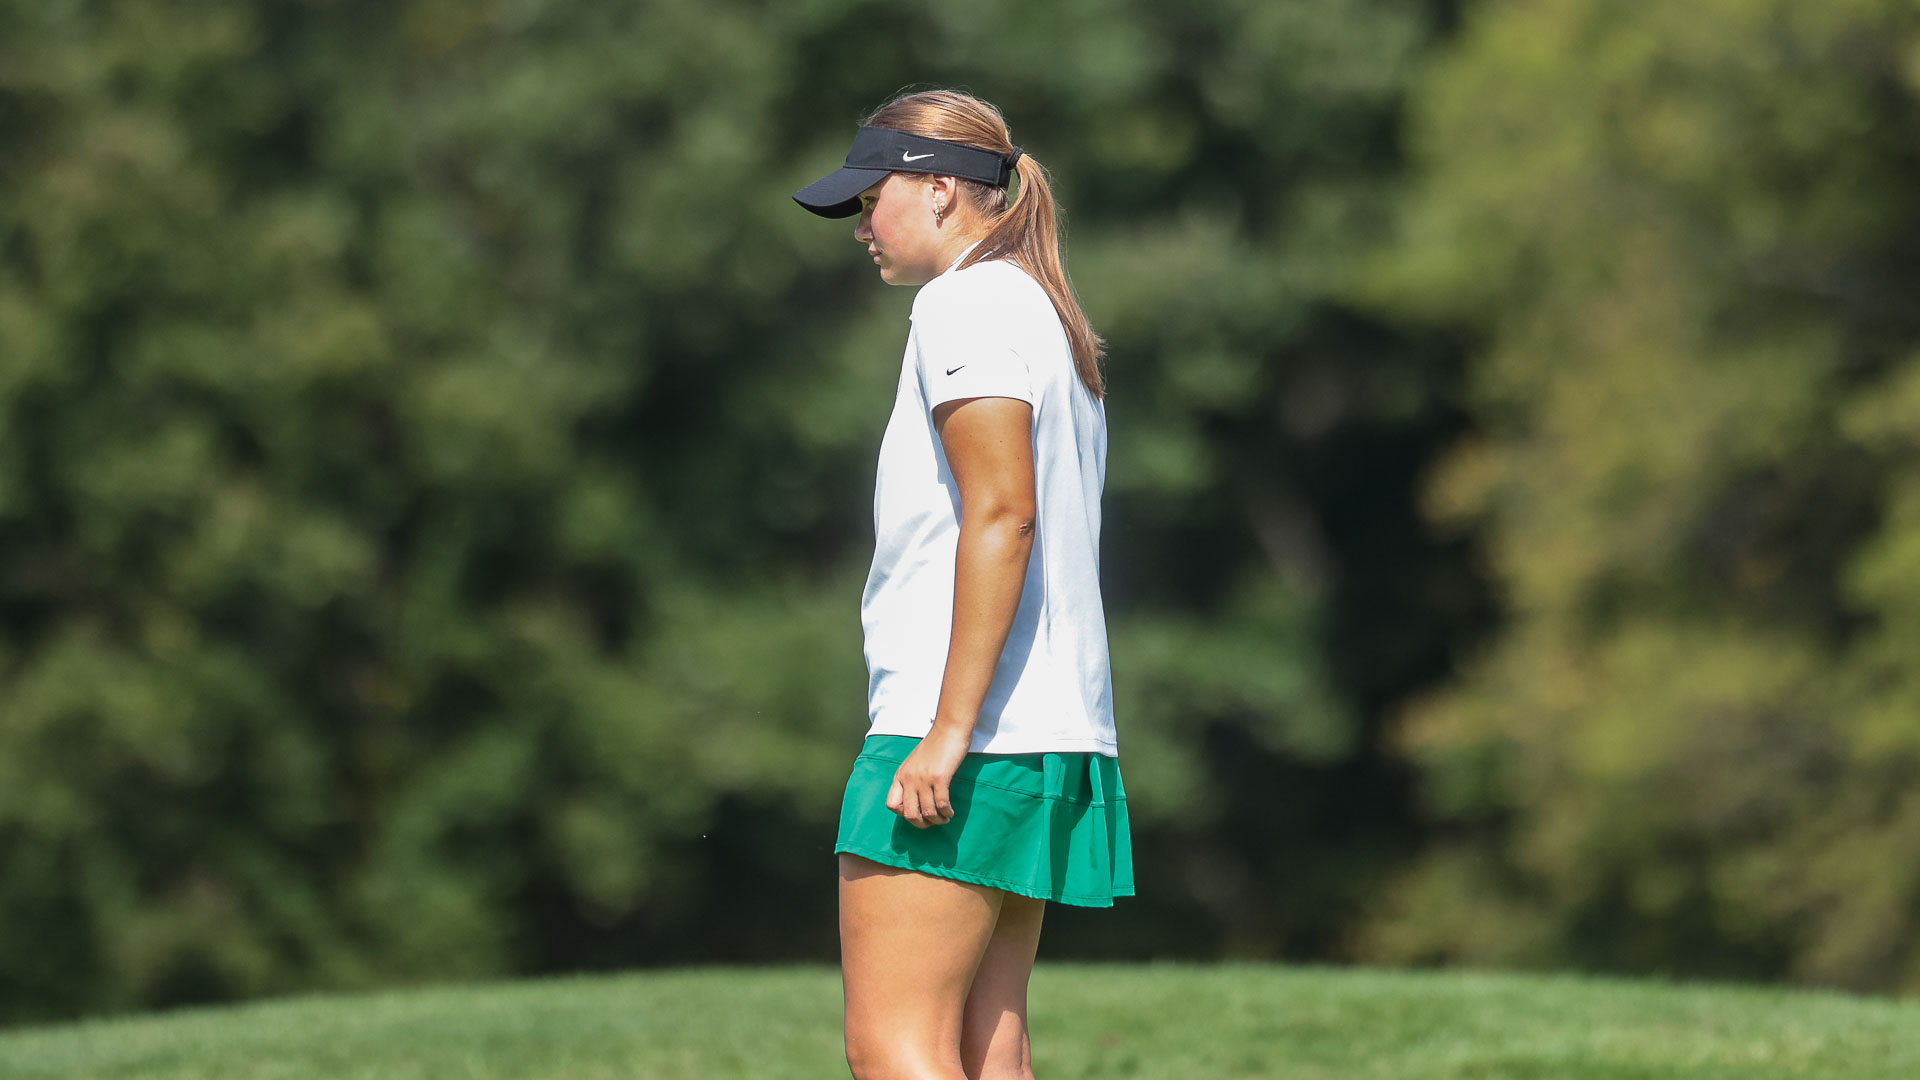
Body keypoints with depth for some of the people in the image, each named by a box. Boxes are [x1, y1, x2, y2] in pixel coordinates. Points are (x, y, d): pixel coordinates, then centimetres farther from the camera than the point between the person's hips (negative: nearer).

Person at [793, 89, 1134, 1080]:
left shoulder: (967, 303, -8)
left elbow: (1001, 515, -18)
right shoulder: (1047, 317, 21)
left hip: (964, 739, -10)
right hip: (1055, 736, 10)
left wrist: (949, 730, -20)